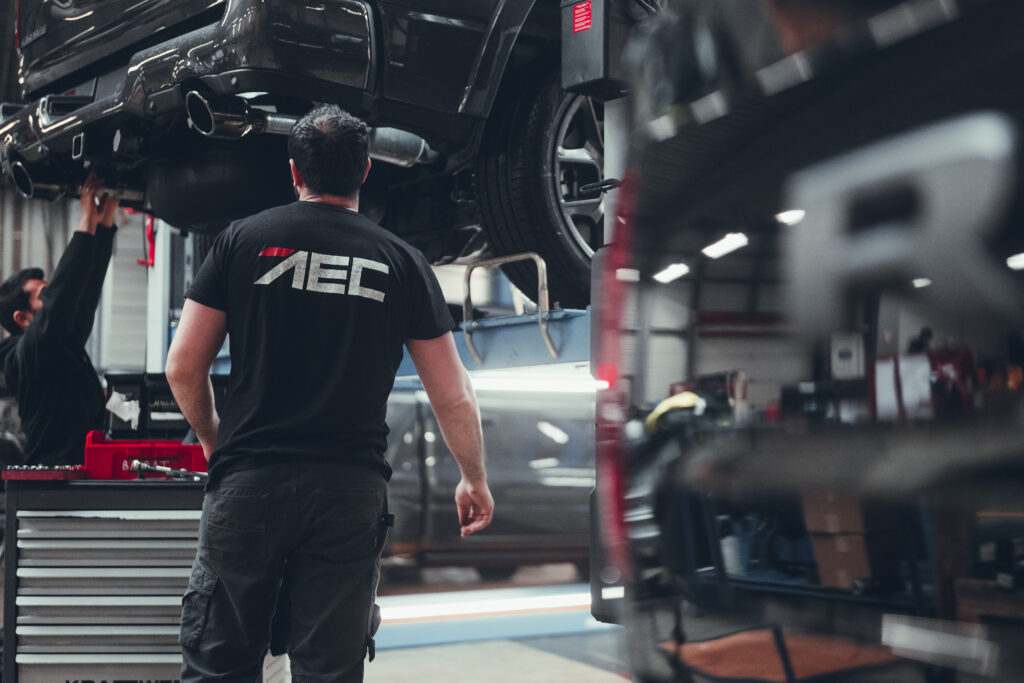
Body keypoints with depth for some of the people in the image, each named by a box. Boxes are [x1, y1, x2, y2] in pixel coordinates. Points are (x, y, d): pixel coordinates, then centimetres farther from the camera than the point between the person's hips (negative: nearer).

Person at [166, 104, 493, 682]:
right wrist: (475, 480, 22)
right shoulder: (402, 261, 6)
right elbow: (453, 396, 7)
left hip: (248, 483, 0)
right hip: (352, 493, 1)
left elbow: (184, 368, 2)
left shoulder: (243, 239, 4)